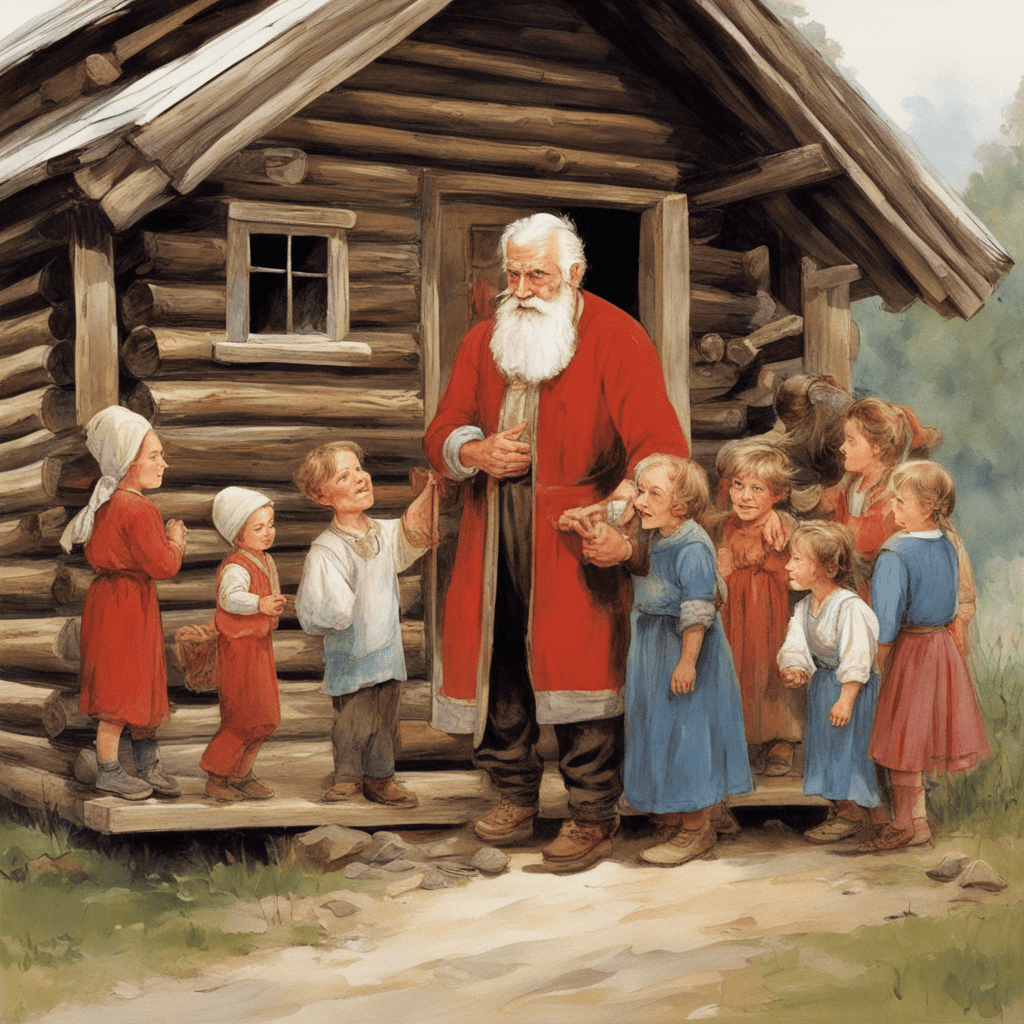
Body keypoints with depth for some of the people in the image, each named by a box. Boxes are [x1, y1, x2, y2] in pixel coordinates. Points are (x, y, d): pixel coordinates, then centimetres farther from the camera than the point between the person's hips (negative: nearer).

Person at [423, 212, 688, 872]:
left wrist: (624, 508, -31)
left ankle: (594, 816, -1)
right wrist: (477, 453, -8)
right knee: (497, 663, 6)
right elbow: (443, 432, 15)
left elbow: (661, 442, -15)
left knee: (577, 666, -10)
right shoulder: (485, 341, 14)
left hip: (577, 531, -5)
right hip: (493, 536, 6)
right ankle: (516, 796, 22)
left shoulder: (616, 339, -5)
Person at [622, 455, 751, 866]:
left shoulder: (692, 549, -21)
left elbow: (697, 613, -21)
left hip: (684, 648, -9)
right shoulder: (650, 539, 4)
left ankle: (696, 828, 8)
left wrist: (688, 661, -21)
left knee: (687, 735, -2)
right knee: (657, 732, 15)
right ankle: (669, 820, 27)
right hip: (653, 648, 9)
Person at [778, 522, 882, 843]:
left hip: (848, 686, -8)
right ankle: (840, 805, 26)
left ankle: (853, 813, 8)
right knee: (825, 743, 14)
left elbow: (856, 660, -24)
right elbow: (795, 646, 1)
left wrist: (846, 699, -25)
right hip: (821, 682, 9)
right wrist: (793, 670, -21)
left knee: (849, 745, -2)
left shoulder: (850, 607, -23)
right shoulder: (805, 608, 3)